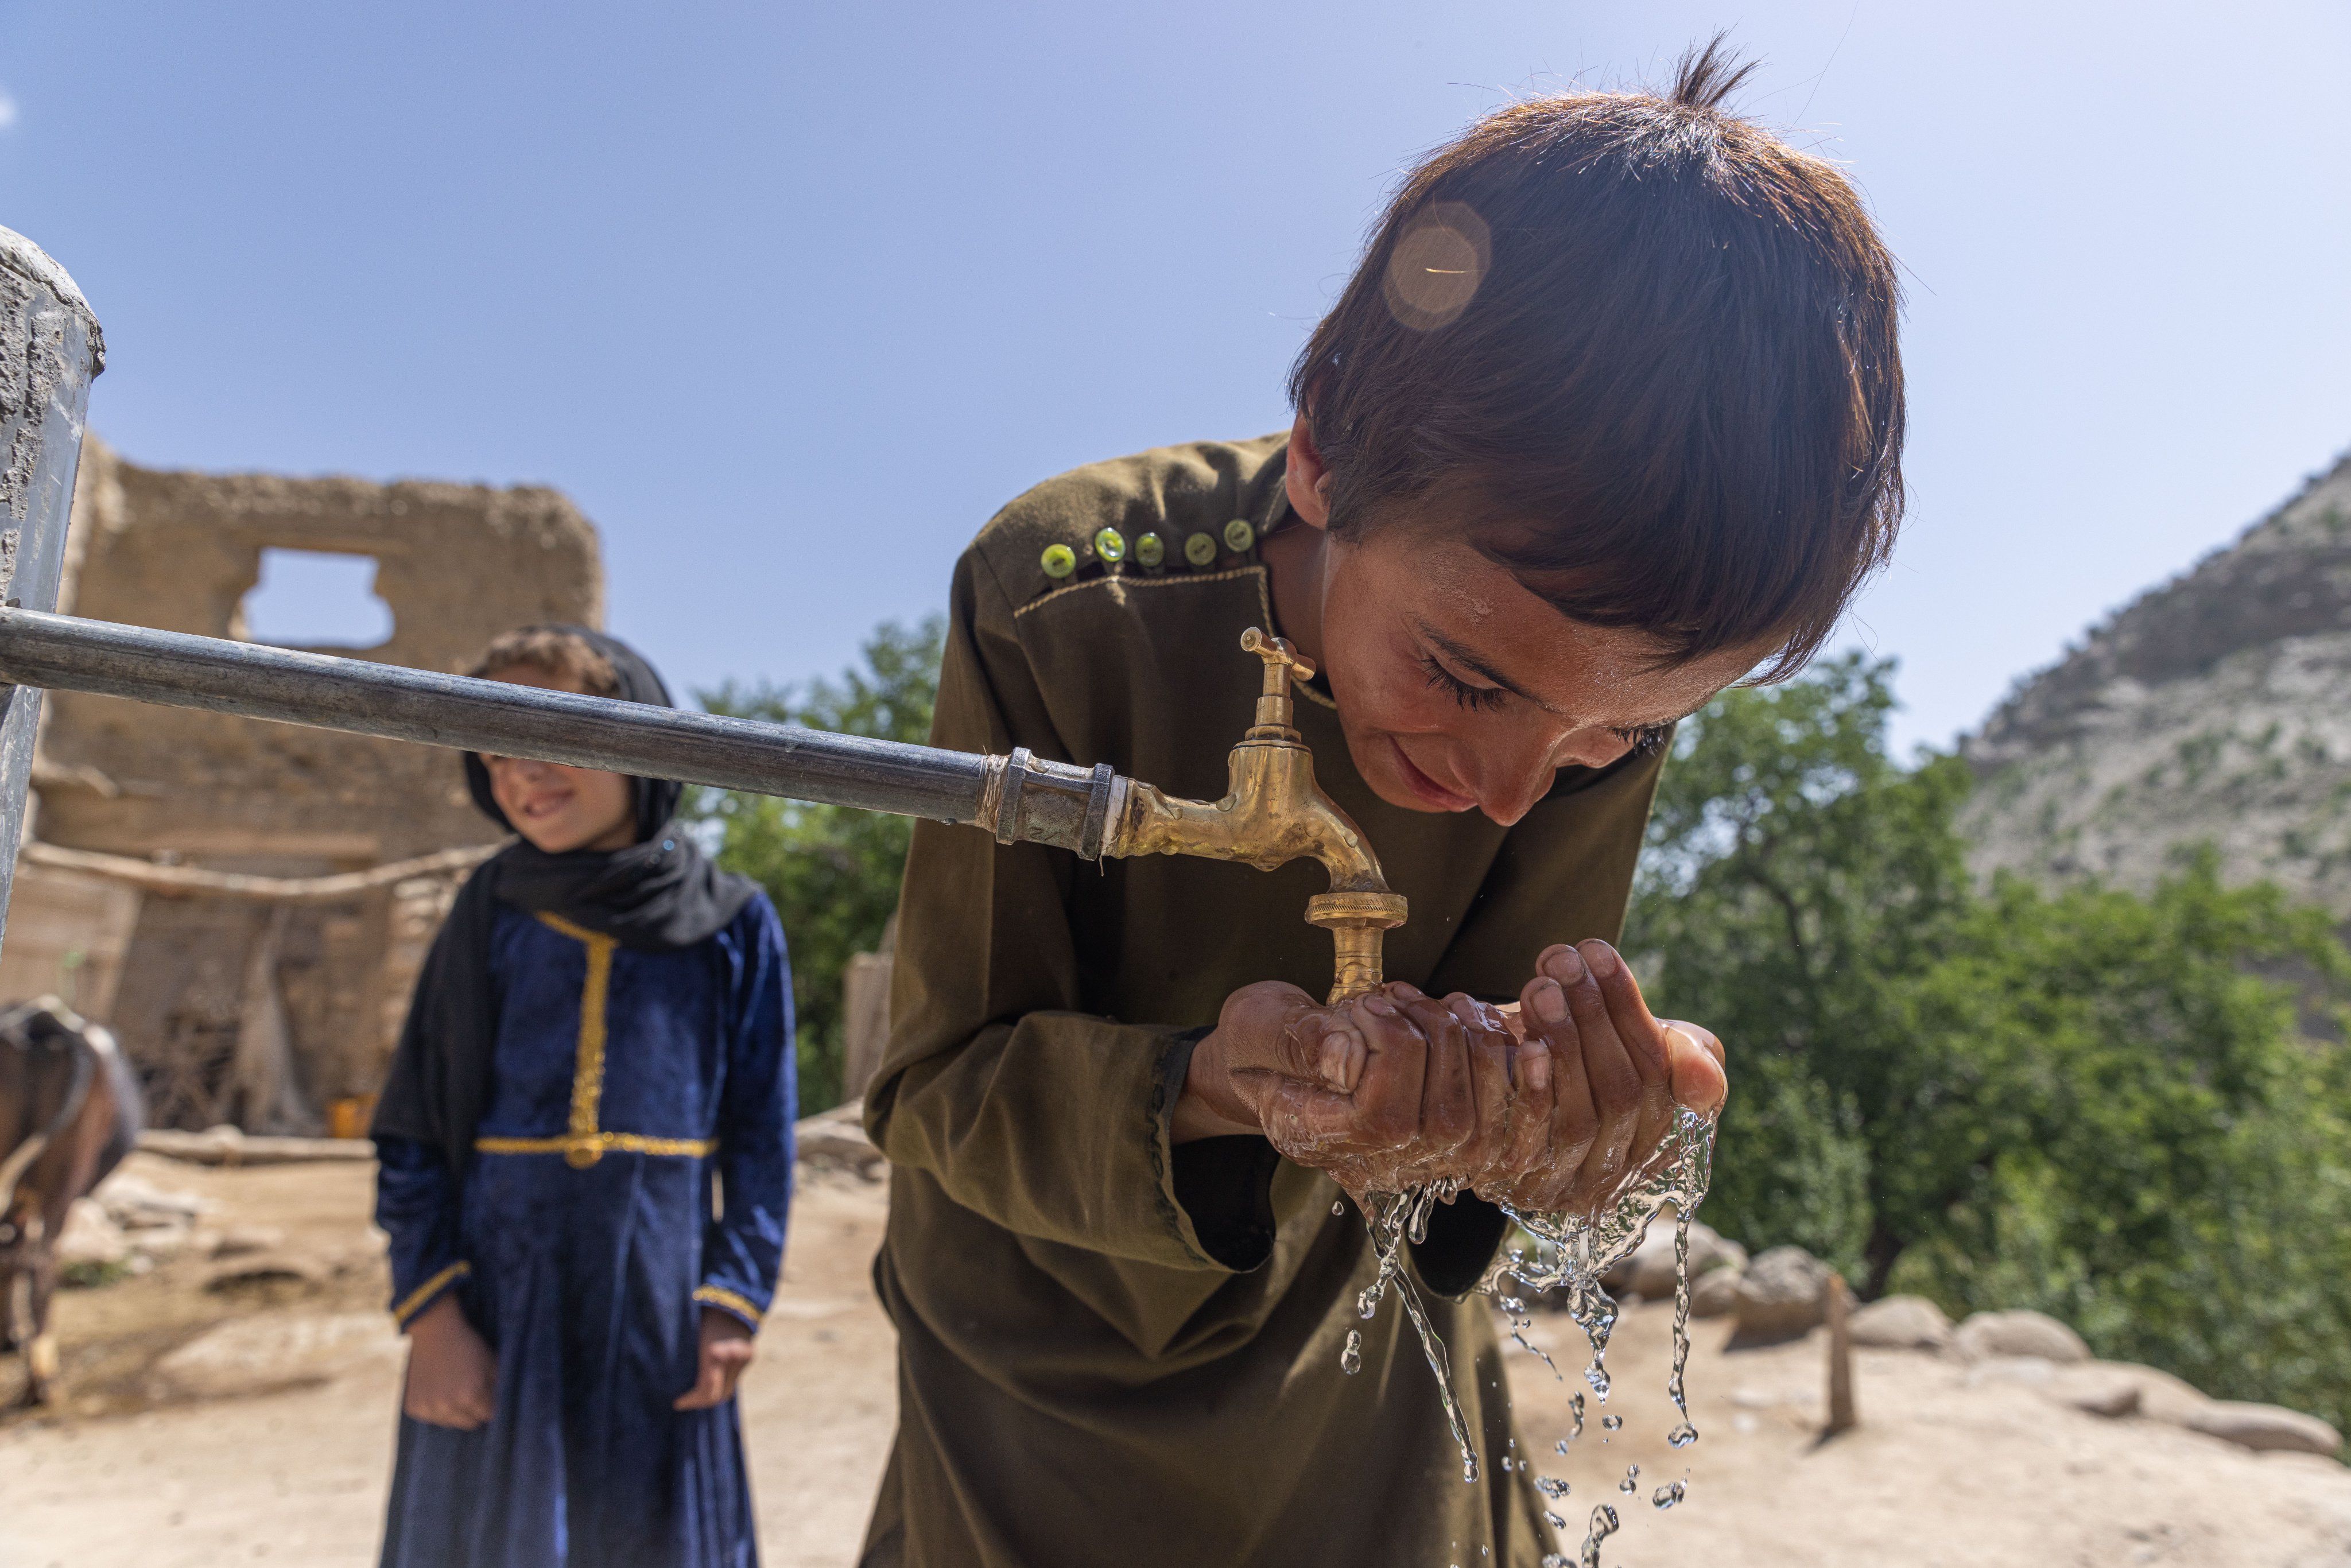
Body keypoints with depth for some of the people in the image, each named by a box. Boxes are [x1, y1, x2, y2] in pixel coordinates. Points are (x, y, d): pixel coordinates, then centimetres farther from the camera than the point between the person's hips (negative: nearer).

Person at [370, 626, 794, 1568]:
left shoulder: (734, 925, -1)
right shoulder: (492, 914, 2)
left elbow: (761, 1139, 1)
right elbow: (415, 1129, 2)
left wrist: (733, 1304, -5)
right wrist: (429, 1309, -6)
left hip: (657, 1308, 0)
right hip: (497, 1302, 1)